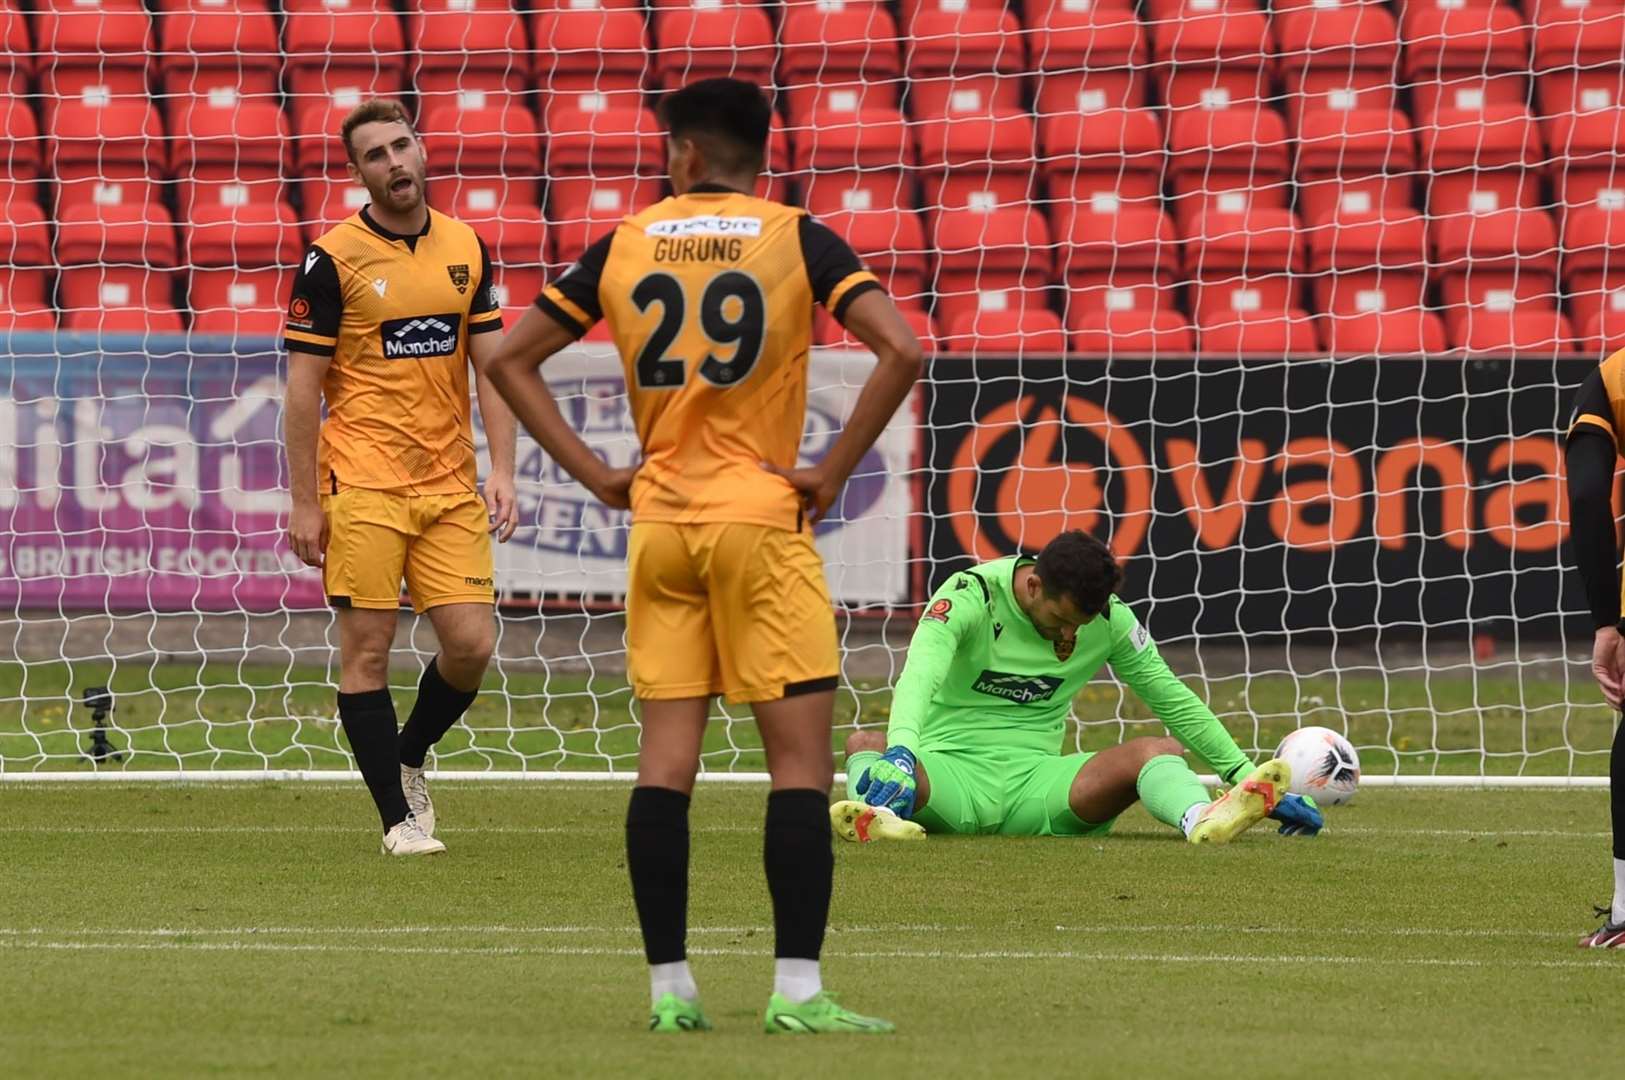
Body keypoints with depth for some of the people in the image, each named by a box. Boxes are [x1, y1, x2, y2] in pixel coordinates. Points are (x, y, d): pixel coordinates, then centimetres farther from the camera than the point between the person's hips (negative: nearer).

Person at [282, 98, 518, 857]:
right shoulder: (333, 259, -5)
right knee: (367, 648, -3)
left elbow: (491, 367, 10)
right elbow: (303, 387, -4)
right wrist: (303, 503, -7)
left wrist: (502, 470, -1)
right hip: (362, 485, -4)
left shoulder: (466, 249, 8)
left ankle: (409, 757, 24)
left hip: (450, 483, 4)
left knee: (471, 643, -3)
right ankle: (398, 817, 5)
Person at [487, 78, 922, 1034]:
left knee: (667, 757, 5)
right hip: (762, 520, -3)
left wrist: (593, 472, 8)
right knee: (800, 755, -1)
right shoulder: (797, 240, -2)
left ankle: (670, 989, 4)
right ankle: (798, 991, -8)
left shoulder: (622, 247, 6)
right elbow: (901, 348, -15)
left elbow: (512, 359, 9)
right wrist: (833, 472, -8)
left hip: (658, 523, 3)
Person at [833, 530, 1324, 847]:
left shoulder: (1109, 618, 4)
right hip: (949, 771, -3)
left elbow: (1173, 701, 11)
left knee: (1162, 751, -22)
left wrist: (1243, 774, 5)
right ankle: (876, 815, -69)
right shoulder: (969, 595, -10)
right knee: (865, 745, -35)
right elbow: (920, 676, -27)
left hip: (1034, 776, 3)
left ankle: (1202, 818, -55)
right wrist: (899, 751, -47)